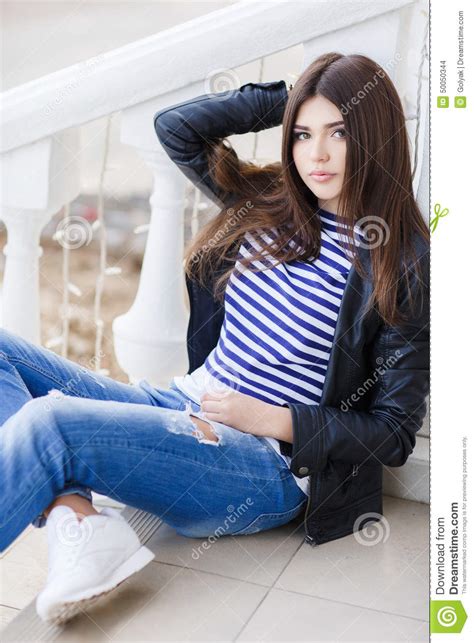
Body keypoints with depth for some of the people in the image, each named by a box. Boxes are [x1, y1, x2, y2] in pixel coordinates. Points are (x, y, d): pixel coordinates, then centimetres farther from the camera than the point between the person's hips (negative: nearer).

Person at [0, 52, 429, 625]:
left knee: (51, 424, -30)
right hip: (184, 407, 8)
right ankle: (78, 521, -24)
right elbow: (176, 126, 12)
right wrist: (287, 97, 7)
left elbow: (394, 432, -5)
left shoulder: (405, 265, -6)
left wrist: (270, 418, -15)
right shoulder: (269, 203, 10)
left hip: (272, 464, -7)